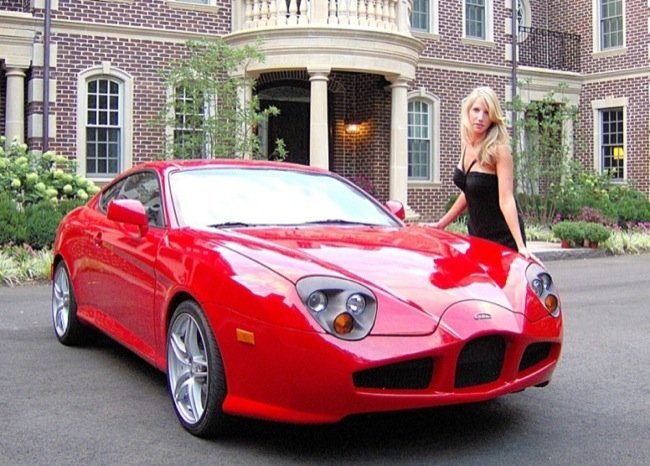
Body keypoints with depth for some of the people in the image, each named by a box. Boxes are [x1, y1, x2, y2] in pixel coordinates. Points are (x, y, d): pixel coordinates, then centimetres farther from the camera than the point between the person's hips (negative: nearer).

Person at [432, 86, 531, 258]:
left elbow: (506, 200, -26)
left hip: (503, 238, -7)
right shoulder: (467, 145, 3)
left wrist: (520, 245, -35)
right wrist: (441, 224, 16)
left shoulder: (498, 150, -17)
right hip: (477, 236, 7)